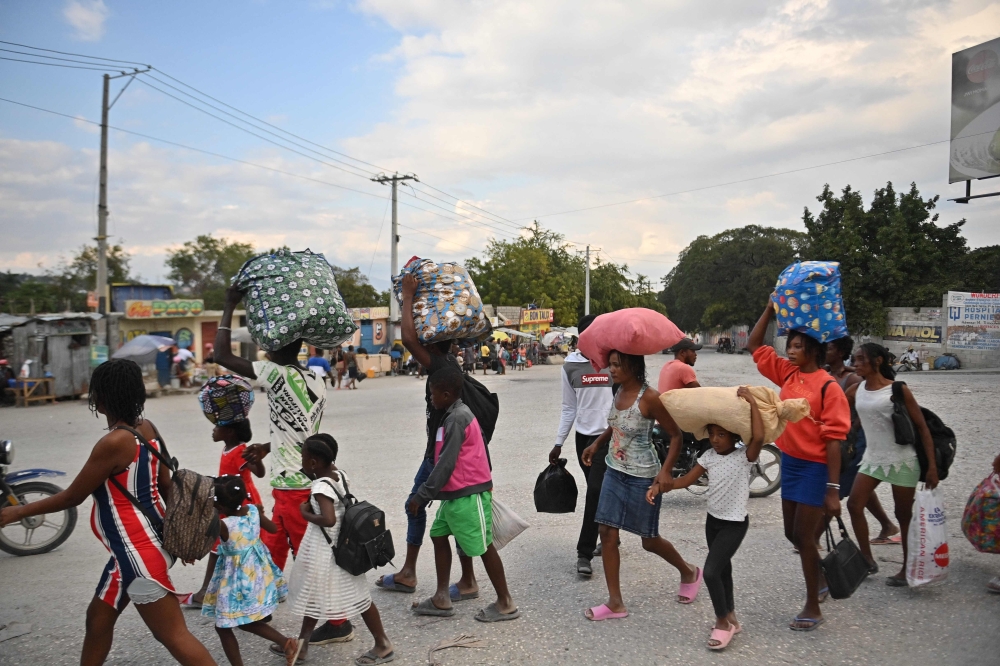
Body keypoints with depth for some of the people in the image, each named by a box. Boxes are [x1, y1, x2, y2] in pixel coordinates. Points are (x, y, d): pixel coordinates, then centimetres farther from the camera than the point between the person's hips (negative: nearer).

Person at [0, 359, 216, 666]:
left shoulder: (113, 443, -23)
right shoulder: (147, 428, 2)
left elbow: (72, 497, -12)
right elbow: (166, 485, 9)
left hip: (139, 552, -10)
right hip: (139, 547, 10)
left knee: (174, 636, -2)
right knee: (98, 617, 25)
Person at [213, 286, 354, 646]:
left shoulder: (278, 374, -16)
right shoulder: (316, 381, 7)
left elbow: (222, 355, -13)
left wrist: (230, 306, -5)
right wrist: (267, 447, 18)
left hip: (293, 485, -8)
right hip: (302, 479, 8)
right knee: (272, 549, 21)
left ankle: (338, 623, 12)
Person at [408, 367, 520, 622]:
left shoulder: (457, 419, -19)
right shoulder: (455, 415, 11)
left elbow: (445, 464, -22)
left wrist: (422, 496, -17)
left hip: (468, 495, -10)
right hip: (454, 493, 10)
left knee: (483, 546, 0)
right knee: (438, 536, 14)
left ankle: (506, 603, 12)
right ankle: (442, 599, 21)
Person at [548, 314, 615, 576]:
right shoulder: (571, 366, 4)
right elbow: (569, 408, 10)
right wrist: (559, 443, 8)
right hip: (583, 436, 3)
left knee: (596, 492, -9)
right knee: (599, 493, 12)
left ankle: (584, 553, -2)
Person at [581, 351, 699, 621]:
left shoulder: (649, 398, -21)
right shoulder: (619, 392, 2)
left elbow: (676, 435, -16)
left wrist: (666, 471, -24)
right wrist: (596, 444, 8)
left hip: (642, 477, -7)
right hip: (614, 472, 7)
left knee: (649, 540, 8)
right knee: (607, 533, 3)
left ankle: (689, 573, 38)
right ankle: (615, 603, 13)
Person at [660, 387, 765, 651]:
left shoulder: (745, 456, -17)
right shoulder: (709, 456, 0)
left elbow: (759, 437, -37)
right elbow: (687, 480, 1)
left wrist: (752, 401, -34)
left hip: (735, 524, -7)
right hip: (713, 520, 7)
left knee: (710, 572, -14)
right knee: (722, 570, 18)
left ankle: (723, 621, 6)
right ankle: (729, 619, 34)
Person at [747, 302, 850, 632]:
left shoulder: (828, 387, -16)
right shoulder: (788, 374, 3)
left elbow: (833, 441, -18)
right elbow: (754, 345, 10)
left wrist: (833, 489, -20)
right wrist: (770, 309, 1)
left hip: (815, 468, -7)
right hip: (790, 461, 7)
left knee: (804, 536, 0)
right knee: (792, 533, 18)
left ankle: (813, 608, 16)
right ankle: (821, 579, 43)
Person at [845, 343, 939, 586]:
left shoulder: (898, 390, -12)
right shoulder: (856, 390, 2)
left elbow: (922, 428, -10)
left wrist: (932, 466, -14)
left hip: (902, 461, -5)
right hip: (872, 459, 5)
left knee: (904, 515, 5)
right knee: (854, 505, -2)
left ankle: (907, 569, 19)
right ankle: (868, 560, 12)